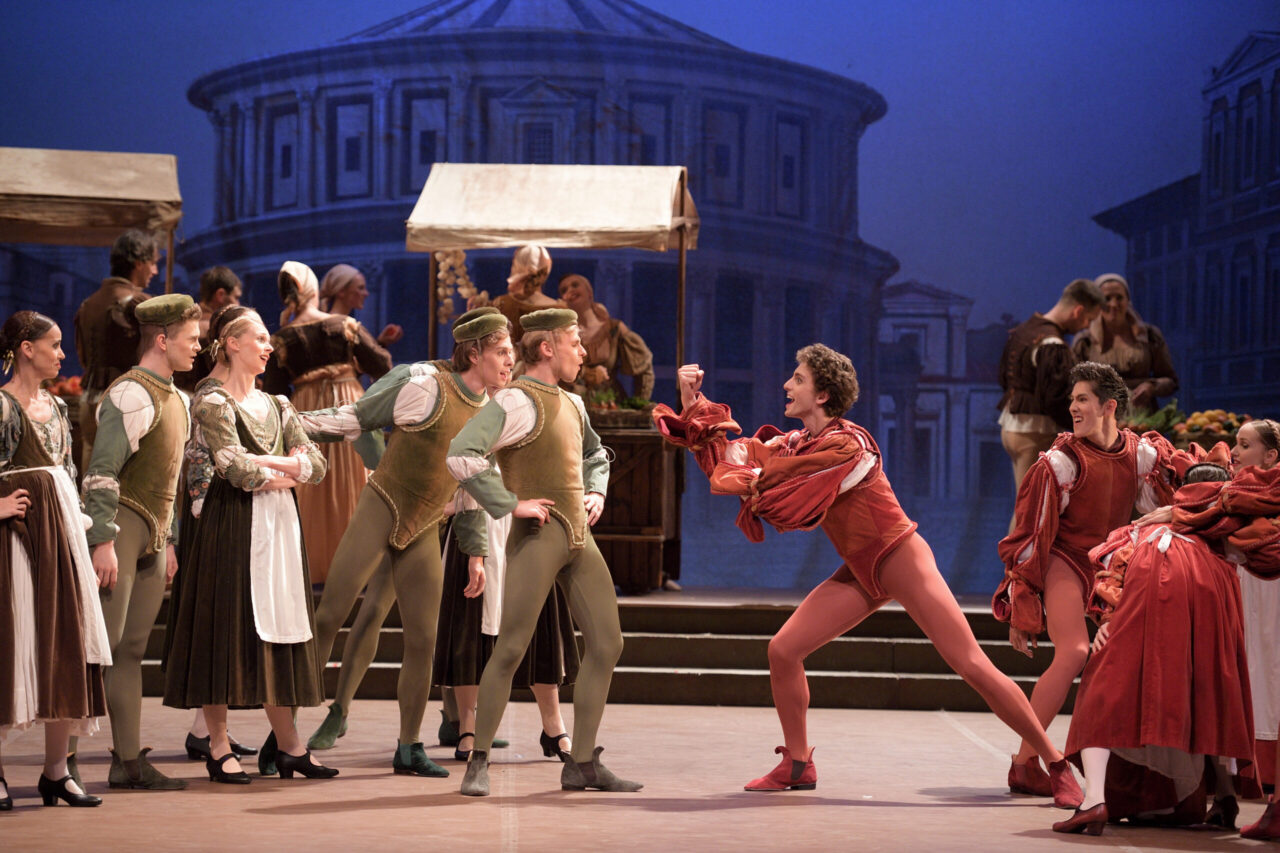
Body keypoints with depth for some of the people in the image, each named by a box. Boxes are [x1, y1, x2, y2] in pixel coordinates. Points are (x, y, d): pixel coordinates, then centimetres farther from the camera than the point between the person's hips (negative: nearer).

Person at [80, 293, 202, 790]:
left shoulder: (177, 399, 17)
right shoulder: (132, 395, -13)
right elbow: (102, 471, -18)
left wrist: (168, 538, 21)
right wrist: (104, 541, -23)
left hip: (153, 534, 9)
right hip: (120, 525, -9)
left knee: (132, 650, 9)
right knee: (105, 645, -11)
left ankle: (129, 761, 11)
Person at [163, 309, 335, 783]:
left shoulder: (277, 406, 17)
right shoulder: (213, 404, -3)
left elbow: (317, 466, 8)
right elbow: (235, 467, -15)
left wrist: (266, 463, -6)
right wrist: (282, 472, -1)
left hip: (278, 525, 6)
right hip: (232, 525, -6)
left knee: (278, 624, 5)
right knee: (227, 628, -5)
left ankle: (287, 745, 8)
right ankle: (219, 748, 0)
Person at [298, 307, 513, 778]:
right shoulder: (429, 391, -11)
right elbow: (355, 418, -6)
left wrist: (476, 550, 17)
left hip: (424, 531, 5)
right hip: (381, 509, -5)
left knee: (422, 638, 2)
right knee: (329, 616, -8)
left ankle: (408, 748, 13)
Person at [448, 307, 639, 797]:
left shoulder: (571, 403, 17)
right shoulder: (518, 401, -11)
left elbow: (596, 455, 38)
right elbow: (460, 457, -24)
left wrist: (596, 493, 18)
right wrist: (510, 504, -18)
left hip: (580, 536, 9)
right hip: (538, 535, -9)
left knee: (606, 644, 5)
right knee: (511, 648, -9)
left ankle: (582, 764, 12)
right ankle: (478, 763, 0)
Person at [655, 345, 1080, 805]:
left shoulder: (848, 445, -22)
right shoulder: (796, 443, 4)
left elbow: (793, 507, -23)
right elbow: (727, 454, 8)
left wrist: (749, 478, -8)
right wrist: (693, 401, 1)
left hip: (900, 561, -8)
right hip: (860, 573, 8)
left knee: (972, 666, -10)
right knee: (782, 650, -4)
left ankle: (1056, 764, -2)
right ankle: (797, 764, 12)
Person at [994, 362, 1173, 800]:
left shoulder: (1142, 455, -3)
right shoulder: (1061, 462, -14)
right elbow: (1030, 537, -12)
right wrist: (1020, 612, -13)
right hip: (1062, 562, -6)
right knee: (1073, 654, -24)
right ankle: (1024, 764, -21)